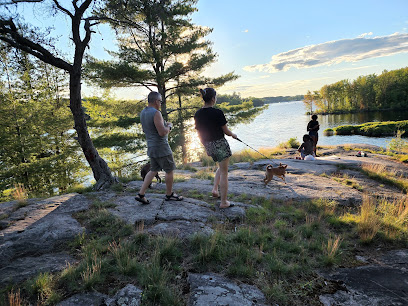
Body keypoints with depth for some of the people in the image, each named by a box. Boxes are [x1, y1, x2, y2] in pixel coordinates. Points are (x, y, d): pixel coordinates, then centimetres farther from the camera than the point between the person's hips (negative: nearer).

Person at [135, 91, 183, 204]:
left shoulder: (143, 113, 8)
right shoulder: (156, 113, -20)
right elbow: (162, 132, -25)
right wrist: (169, 126, -4)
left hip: (151, 147, 9)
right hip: (161, 147, -9)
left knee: (153, 170, 16)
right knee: (169, 170, 8)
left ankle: (141, 194, 11)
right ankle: (169, 194, 22)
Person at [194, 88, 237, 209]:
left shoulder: (197, 114, 1)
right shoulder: (217, 113, -18)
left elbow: (200, 134, 8)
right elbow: (226, 131, -10)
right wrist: (233, 135, 12)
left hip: (209, 145, 7)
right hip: (220, 144, -6)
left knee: (221, 167, 29)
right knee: (224, 172, 6)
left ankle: (215, 189, 18)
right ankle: (224, 202, 13)